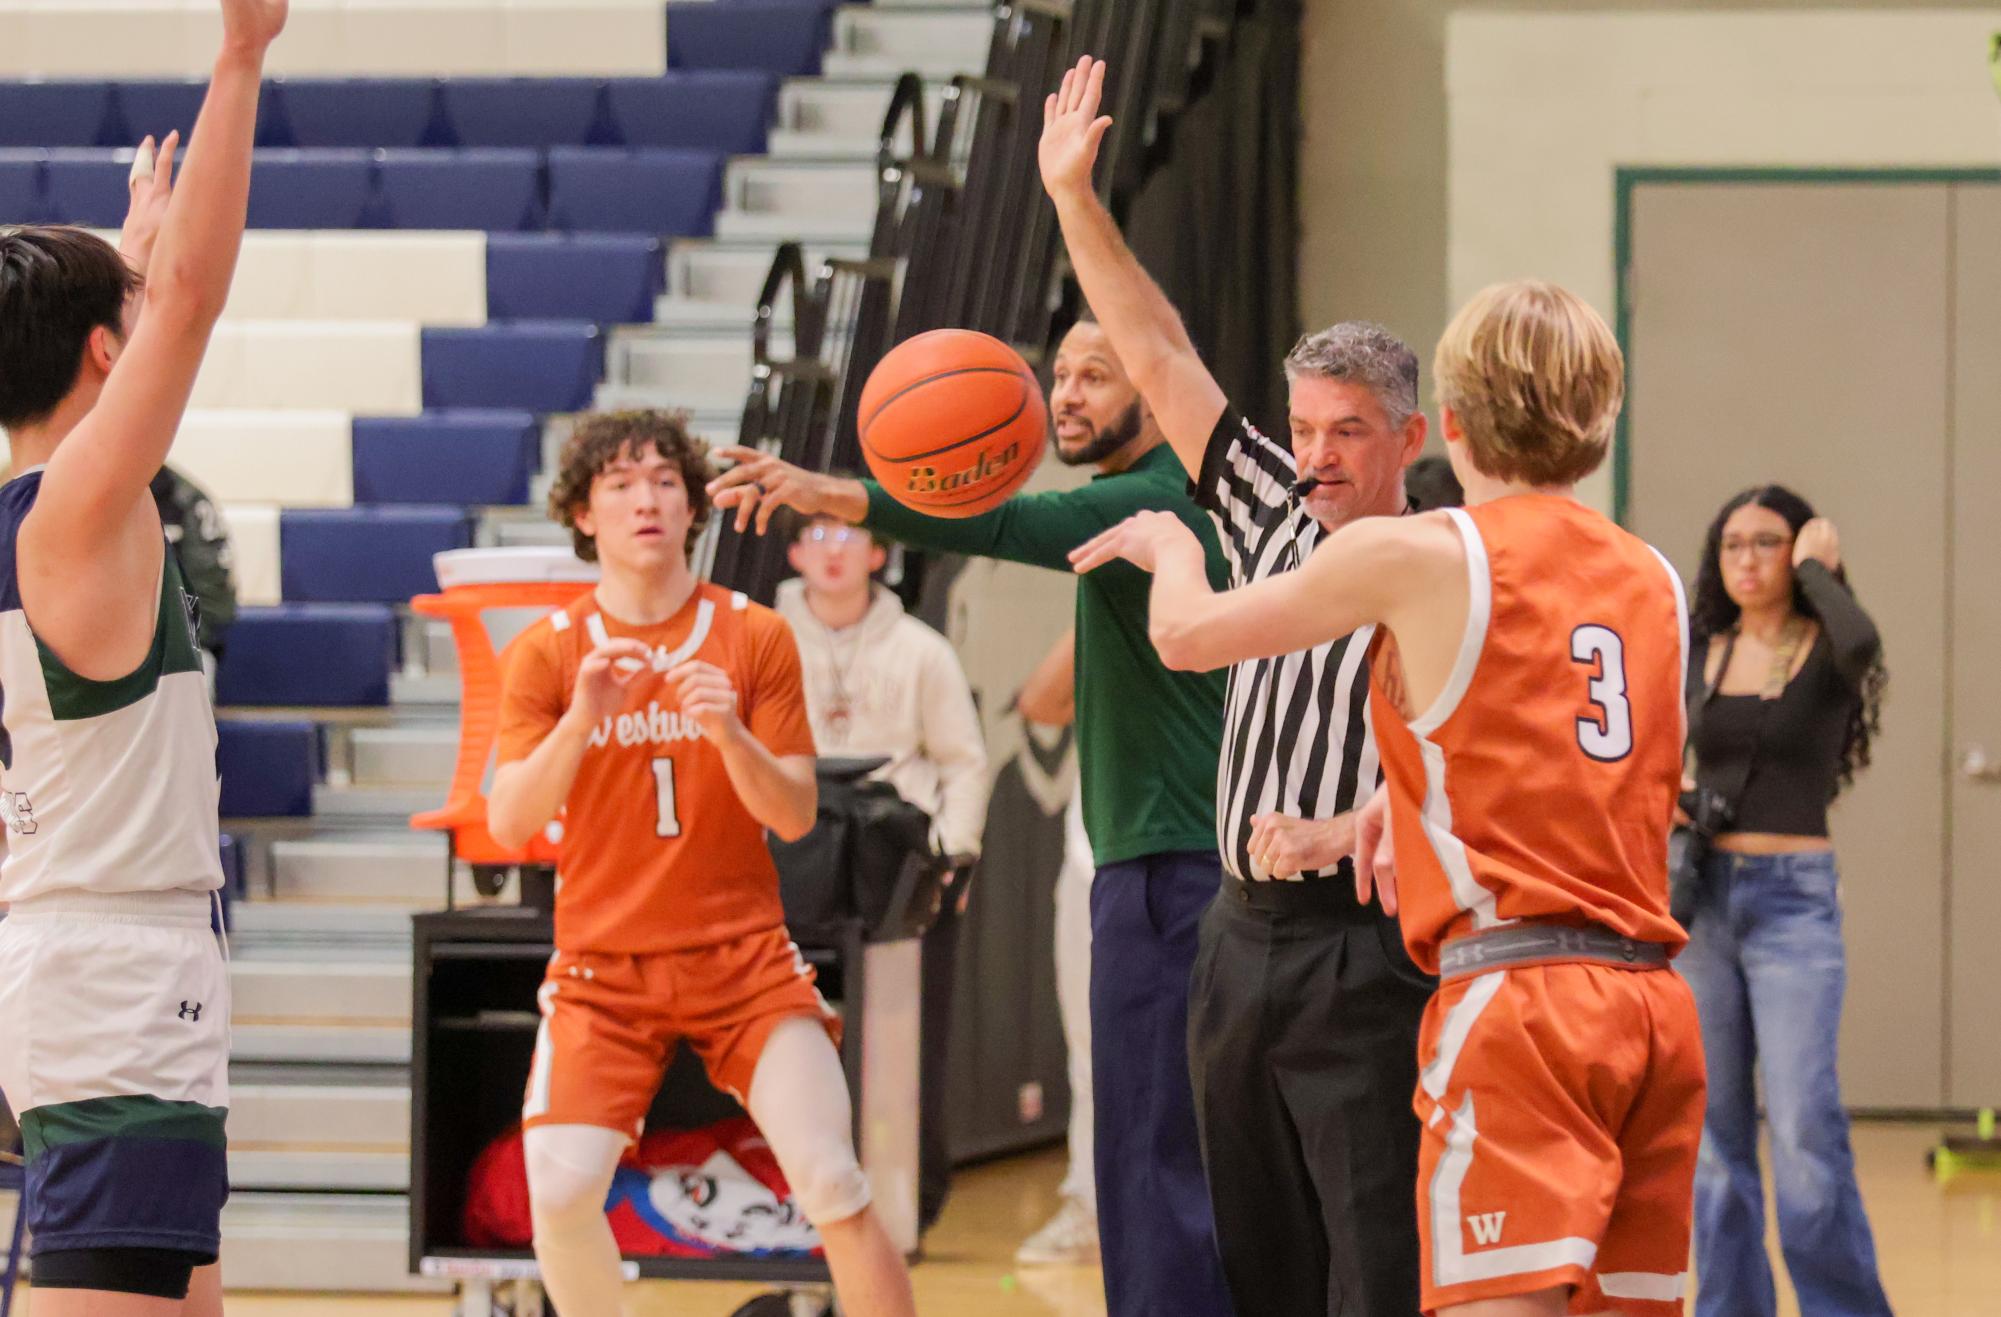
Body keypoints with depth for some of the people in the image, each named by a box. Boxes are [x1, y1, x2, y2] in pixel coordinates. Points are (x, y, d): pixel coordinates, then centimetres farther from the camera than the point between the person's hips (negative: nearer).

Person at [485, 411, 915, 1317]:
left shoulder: (755, 638, 0)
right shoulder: (545, 654, 0)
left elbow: (796, 816, -4)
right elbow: (508, 826, -9)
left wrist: (731, 733, -23)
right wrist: (580, 719, -25)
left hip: (742, 960, 0)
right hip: (602, 965, 0)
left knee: (835, 1189, -12)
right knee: (559, 1188, -17)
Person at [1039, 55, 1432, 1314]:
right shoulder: (1274, 520, 12)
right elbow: (1162, 360, 13)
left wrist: (1341, 833, -33)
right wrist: (1075, 198, 10)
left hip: (1366, 944, -7)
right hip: (1243, 933, 7)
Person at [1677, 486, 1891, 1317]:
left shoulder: (1825, 653, -3)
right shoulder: (1699, 654, 9)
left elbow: (1862, 642, -27)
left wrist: (1817, 569, -13)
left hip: (1794, 902, -4)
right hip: (1701, 897, 4)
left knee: (1804, 1130, -13)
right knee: (1713, 1131, 6)